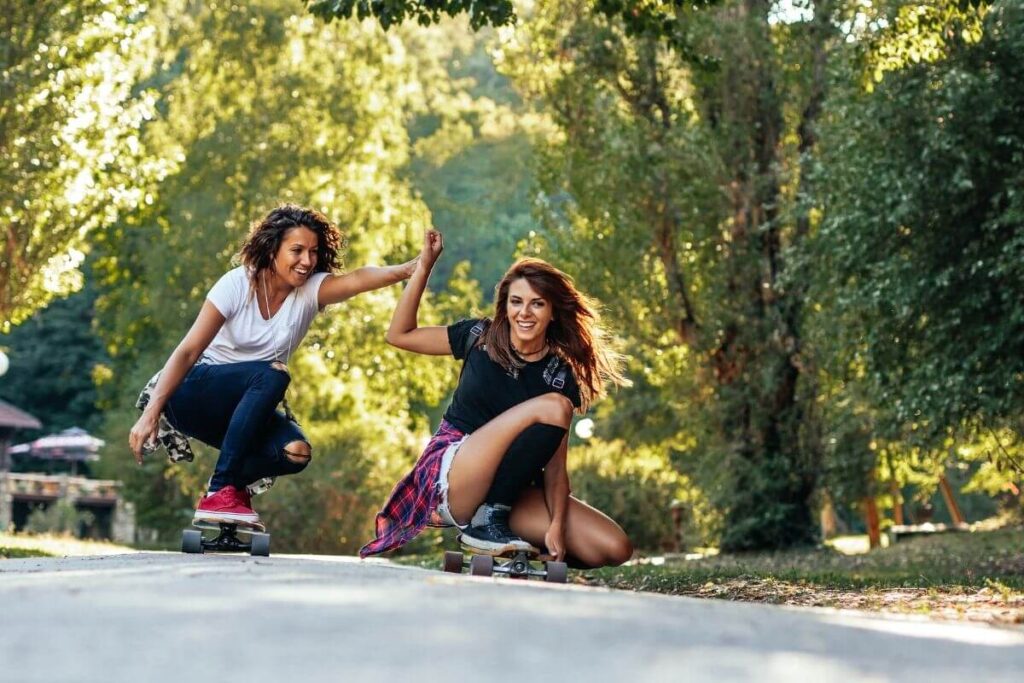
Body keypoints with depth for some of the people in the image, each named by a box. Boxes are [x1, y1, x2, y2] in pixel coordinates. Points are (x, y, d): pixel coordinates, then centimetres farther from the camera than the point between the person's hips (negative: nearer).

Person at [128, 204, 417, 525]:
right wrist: (151, 412, -33)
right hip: (194, 392, -4)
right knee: (271, 376, -34)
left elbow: (358, 279, -32)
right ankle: (219, 493, -28)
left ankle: (233, 483, 4)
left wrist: (409, 269, -53)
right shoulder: (237, 284, -17)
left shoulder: (311, 290, -10)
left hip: (250, 408, 4)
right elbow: (188, 352, -22)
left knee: (296, 452, -27)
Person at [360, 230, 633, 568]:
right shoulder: (481, 337, 2)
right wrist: (424, 265, -2)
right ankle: (484, 522, -17)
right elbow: (399, 334, 4)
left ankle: (490, 516, 2)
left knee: (614, 548, -14)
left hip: (508, 488, 4)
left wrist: (557, 525, -20)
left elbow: (555, 465, -4)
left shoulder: (560, 374, 1)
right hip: (450, 474, -4)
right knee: (554, 406, -26)